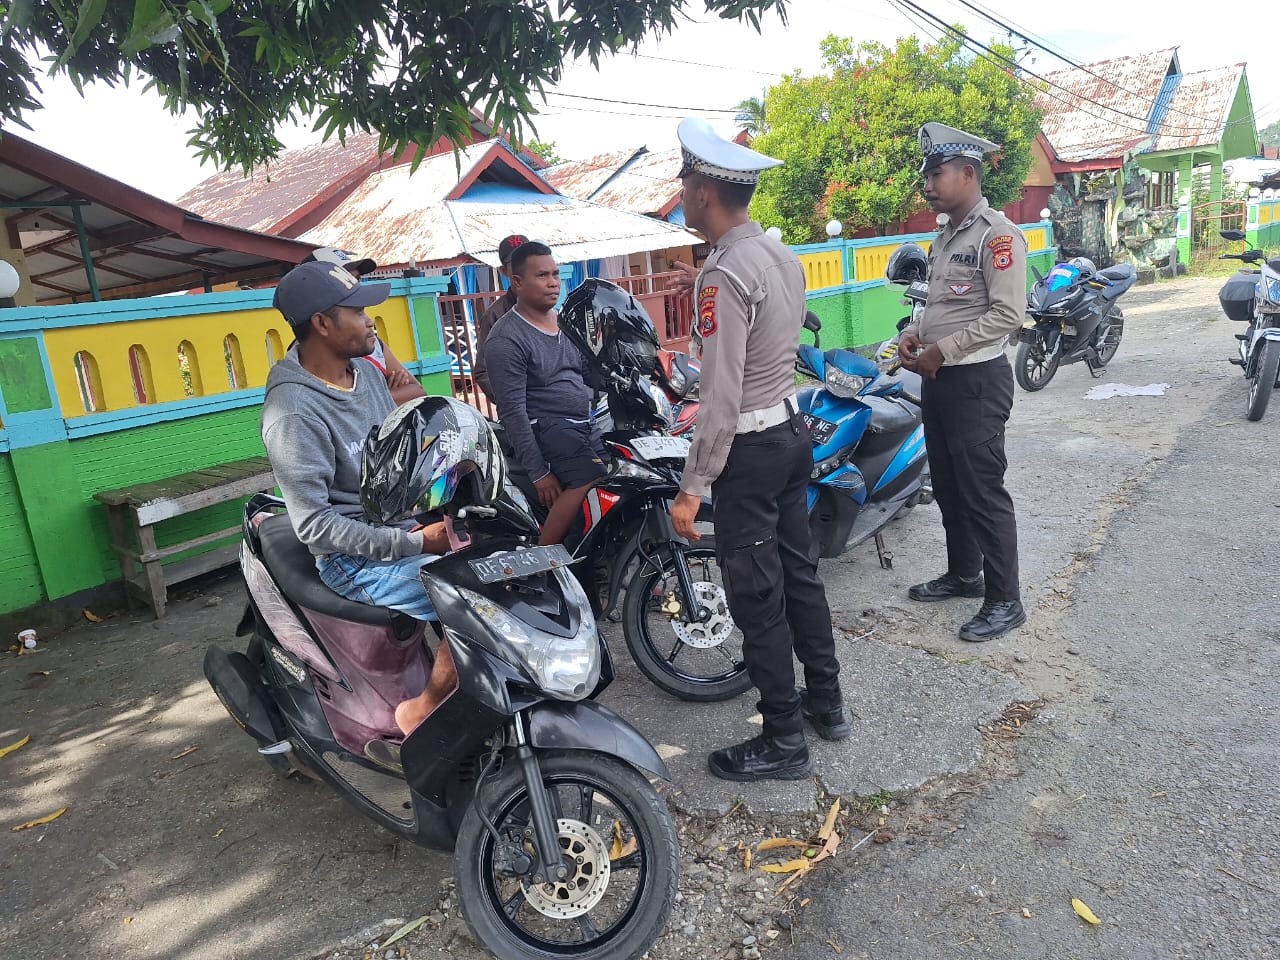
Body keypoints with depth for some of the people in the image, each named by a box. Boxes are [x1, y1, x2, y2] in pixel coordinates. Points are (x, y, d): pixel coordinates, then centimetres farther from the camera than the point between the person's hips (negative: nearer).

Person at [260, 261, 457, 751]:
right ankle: (418, 715, -4)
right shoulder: (294, 410, -19)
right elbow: (315, 523, -21)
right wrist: (412, 543, -23)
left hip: (407, 523, 9)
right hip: (356, 558, -8)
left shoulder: (365, 370, 6)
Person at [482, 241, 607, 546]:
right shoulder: (505, 339, -9)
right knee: (590, 481, -31)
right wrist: (538, 473, -17)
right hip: (546, 428, -8)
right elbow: (513, 411, -13)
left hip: (586, 425, 9)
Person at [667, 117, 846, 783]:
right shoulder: (783, 256, 8)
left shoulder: (723, 276, -21)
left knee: (756, 597, 2)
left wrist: (692, 488, -19)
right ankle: (825, 702, 35)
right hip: (793, 428, 10)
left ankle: (784, 741, 15)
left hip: (749, 448, -9)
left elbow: (722, 398, -24)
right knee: (799, 571, 19)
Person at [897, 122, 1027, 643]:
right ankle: (963, 573, 33)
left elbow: (1007, 314, -20)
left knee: (984, 492, -4)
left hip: (976, 379, -9)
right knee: (947, 485, 17)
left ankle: (1004, 601, 8)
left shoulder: (998, 234, -13)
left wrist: (943, 350, -18)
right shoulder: (946, 235, 16)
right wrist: (914, 334, 5)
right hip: (938, 379, 10)